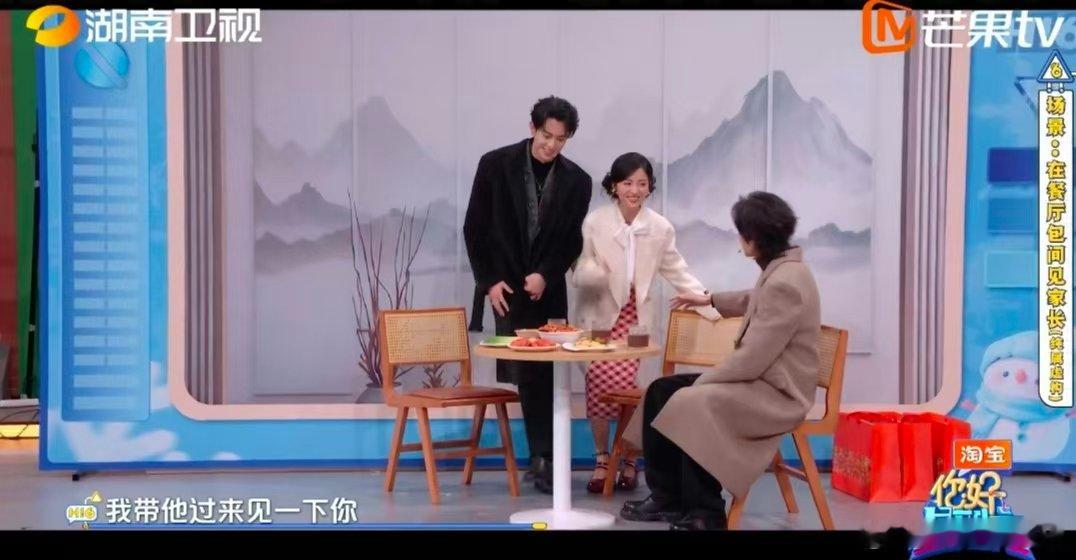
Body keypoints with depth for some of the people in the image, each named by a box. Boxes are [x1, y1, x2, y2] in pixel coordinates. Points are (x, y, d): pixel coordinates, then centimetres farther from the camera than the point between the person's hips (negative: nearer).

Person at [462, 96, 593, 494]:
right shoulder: (495, 164, -5)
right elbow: (474, 228, -2)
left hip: (547, 289, 2)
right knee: (529, 373, -4)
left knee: (543, 373, 0)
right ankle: (544, 458, 2)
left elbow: (572, 241, 3)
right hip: (505, 286, -1)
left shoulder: (577, 181, -1)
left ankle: (544, 459, 7)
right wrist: (489, 281, -8)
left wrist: (545, 276, -13)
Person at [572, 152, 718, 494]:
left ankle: (629, 460, 11)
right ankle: (602, 459, 11)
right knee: (600, 384, -9)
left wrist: (710, 304, 1)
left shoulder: (660, 228, 0)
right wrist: (592, 273, -28)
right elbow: (578, 274, -5)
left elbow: (677, 272, 8)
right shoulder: (594, 222, -4)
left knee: (627, 386, -10)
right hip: (599, 315, 0)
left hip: (636, 317, 0)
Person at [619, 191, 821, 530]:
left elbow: (751, 360, -25)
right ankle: (667, 498, 12)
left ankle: (706, 514, -7)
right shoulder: (780, 268, 7)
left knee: (688, 403, -25)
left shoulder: (784, 284, -25)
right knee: (661, 391, 4)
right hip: (764, 380, 10)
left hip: (778, 394, -10)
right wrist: (711, 299, 40)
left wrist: (702, 381, -14)